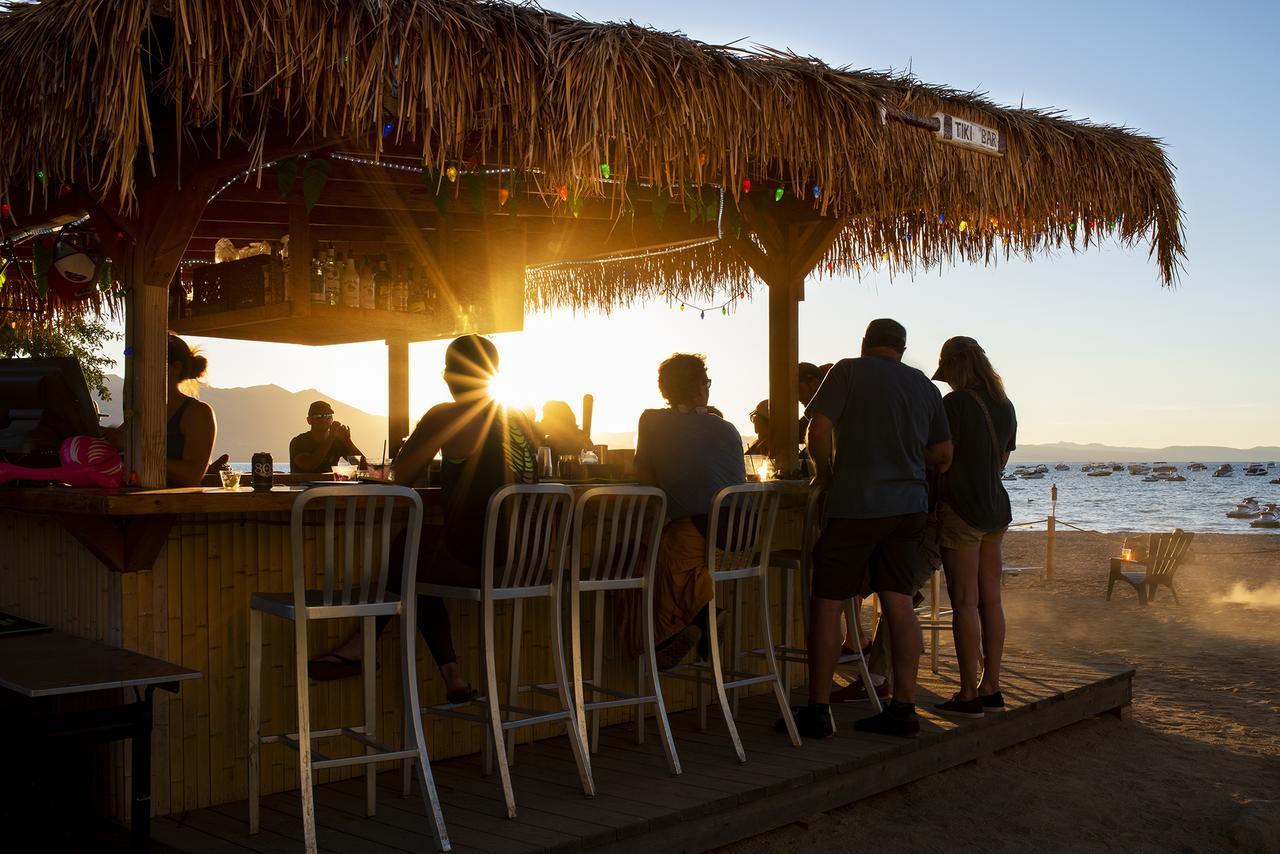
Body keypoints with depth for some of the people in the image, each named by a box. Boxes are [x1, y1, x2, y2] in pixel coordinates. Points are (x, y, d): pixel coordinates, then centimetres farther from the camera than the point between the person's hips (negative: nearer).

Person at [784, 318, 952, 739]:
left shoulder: (848, 371, -2)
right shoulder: (924, 385, 12)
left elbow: (818, 430, -12)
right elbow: (943, 455, 16)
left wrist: (824, 473, 3)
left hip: (855, 503, -5)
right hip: (908, 505, 5)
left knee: (826, 603, 0)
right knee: (898, 603, 7)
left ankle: (818, 710, 1)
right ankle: (903, 708, 8)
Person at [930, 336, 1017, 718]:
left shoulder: (955, 404, -13)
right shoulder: (1004, 406, 11)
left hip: (960, 511, -8)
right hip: (996, 509, 8)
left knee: (964, 603, -5)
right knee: (990, 600, 10)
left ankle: (968, 695, -2)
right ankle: (991, 688, 15)